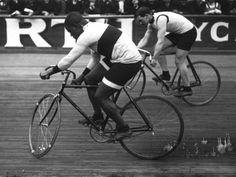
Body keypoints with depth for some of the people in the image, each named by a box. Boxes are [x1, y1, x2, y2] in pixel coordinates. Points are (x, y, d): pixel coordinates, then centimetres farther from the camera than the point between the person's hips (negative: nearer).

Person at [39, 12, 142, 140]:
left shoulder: (87, 36, -17)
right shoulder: (94, 28, 13)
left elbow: (68, 60, -14)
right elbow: (95, 58, 21)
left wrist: (49, 72, -2)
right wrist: (81, 77, 21)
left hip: (129, 62, -10)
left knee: (100, 96, -6)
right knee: (90, 79, 15)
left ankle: (123, 128, 4)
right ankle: (97, 116, 27)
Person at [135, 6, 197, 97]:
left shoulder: (160, 19, -29)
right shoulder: (151, 23, 1)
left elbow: (160, 41, -33)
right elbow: (145, 39, 3)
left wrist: (154, 59, -32)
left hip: (188, 31, -9)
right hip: (177, 32, 9)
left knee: (179, 61, -9)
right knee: (157, 48, -2)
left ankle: (187, 89, 1)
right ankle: (166, 74, 4)